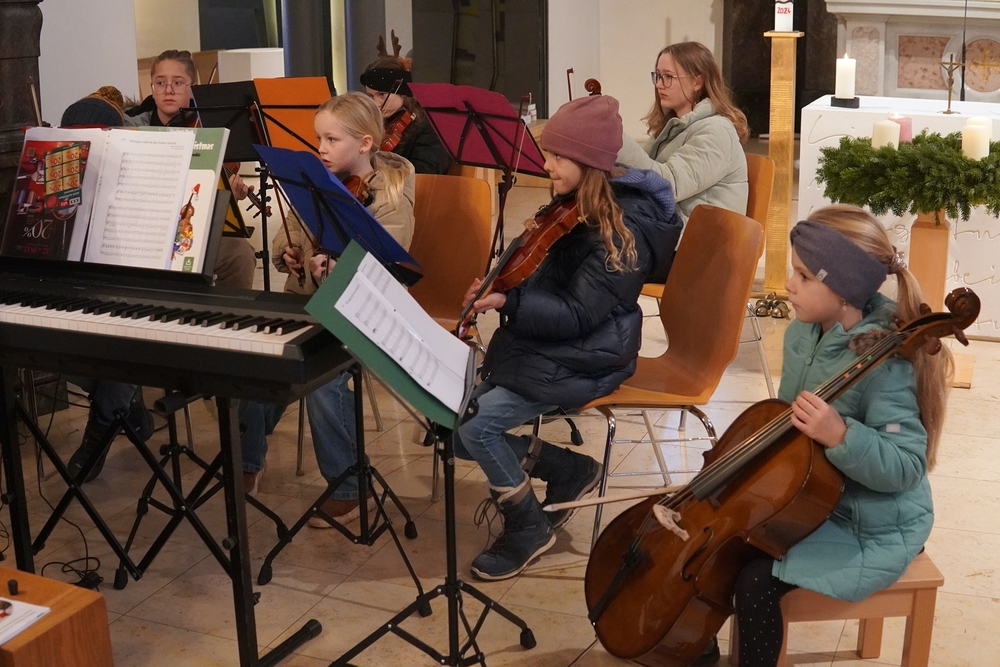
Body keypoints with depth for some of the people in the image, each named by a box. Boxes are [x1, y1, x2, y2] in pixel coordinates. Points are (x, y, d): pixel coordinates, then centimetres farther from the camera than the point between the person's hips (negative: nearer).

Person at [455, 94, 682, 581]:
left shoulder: (622, 230, -20)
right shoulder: (572, 210, 5)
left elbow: (577, 317, -23)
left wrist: (508, 301, -33)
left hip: (581, 362, -9)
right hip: (544, 344, 9)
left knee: (475, 422, -20)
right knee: (451, 422, 1)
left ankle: (528, 529, 2)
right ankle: (568, 470, 13)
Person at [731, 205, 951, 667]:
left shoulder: (881, 363, -28)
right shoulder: (804, 332, -4)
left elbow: (906, 467, -29)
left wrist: (840, 436, -42)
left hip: (873, 529, -8)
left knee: (756, 580, -20)